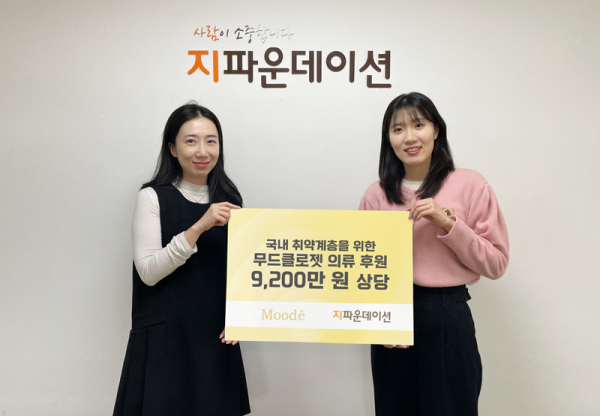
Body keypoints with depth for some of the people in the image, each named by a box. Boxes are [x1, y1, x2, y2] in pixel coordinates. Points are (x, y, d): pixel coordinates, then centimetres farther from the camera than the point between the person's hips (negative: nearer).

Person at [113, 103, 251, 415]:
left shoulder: (228, 198, 6)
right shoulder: (154, 197, -7)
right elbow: (148, 272, -15)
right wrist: (198, 227, -23)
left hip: (217, 336, 4)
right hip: (166, 335, -3)